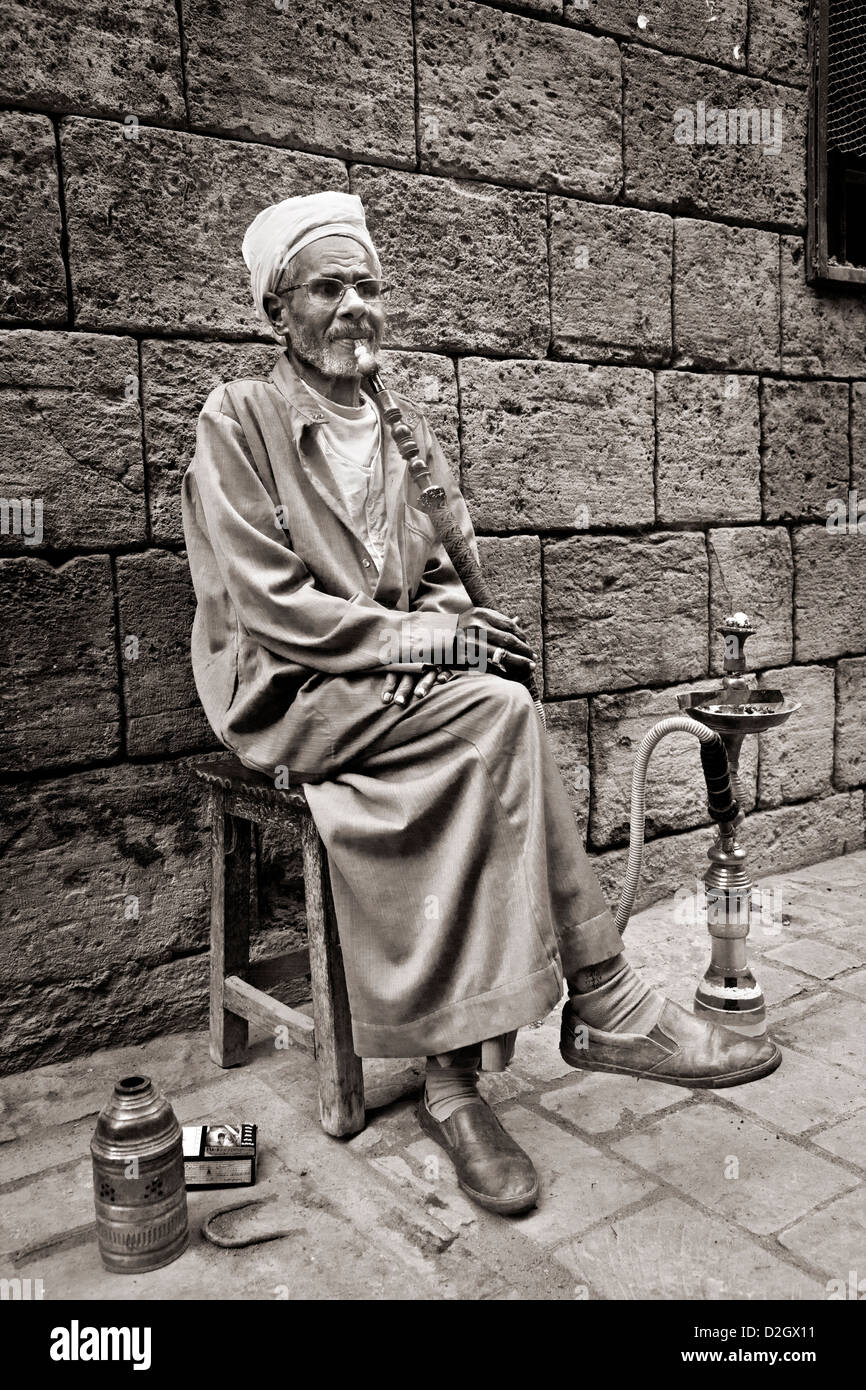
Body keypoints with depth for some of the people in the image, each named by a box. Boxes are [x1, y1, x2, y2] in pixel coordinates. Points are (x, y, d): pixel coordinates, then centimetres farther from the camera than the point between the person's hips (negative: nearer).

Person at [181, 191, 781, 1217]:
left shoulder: (405, 431, 17)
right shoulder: (237, 421, -2)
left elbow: (441, 582, 16)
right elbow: (263, 603, -12)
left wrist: (455, 627, -8)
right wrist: (411, 638, -19)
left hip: (400, 689, 6)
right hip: (282, 698, -5)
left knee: (490, 723, -28)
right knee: (500, 710, -29)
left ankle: (454, 1070, -21)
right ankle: (603, 1007, -20)